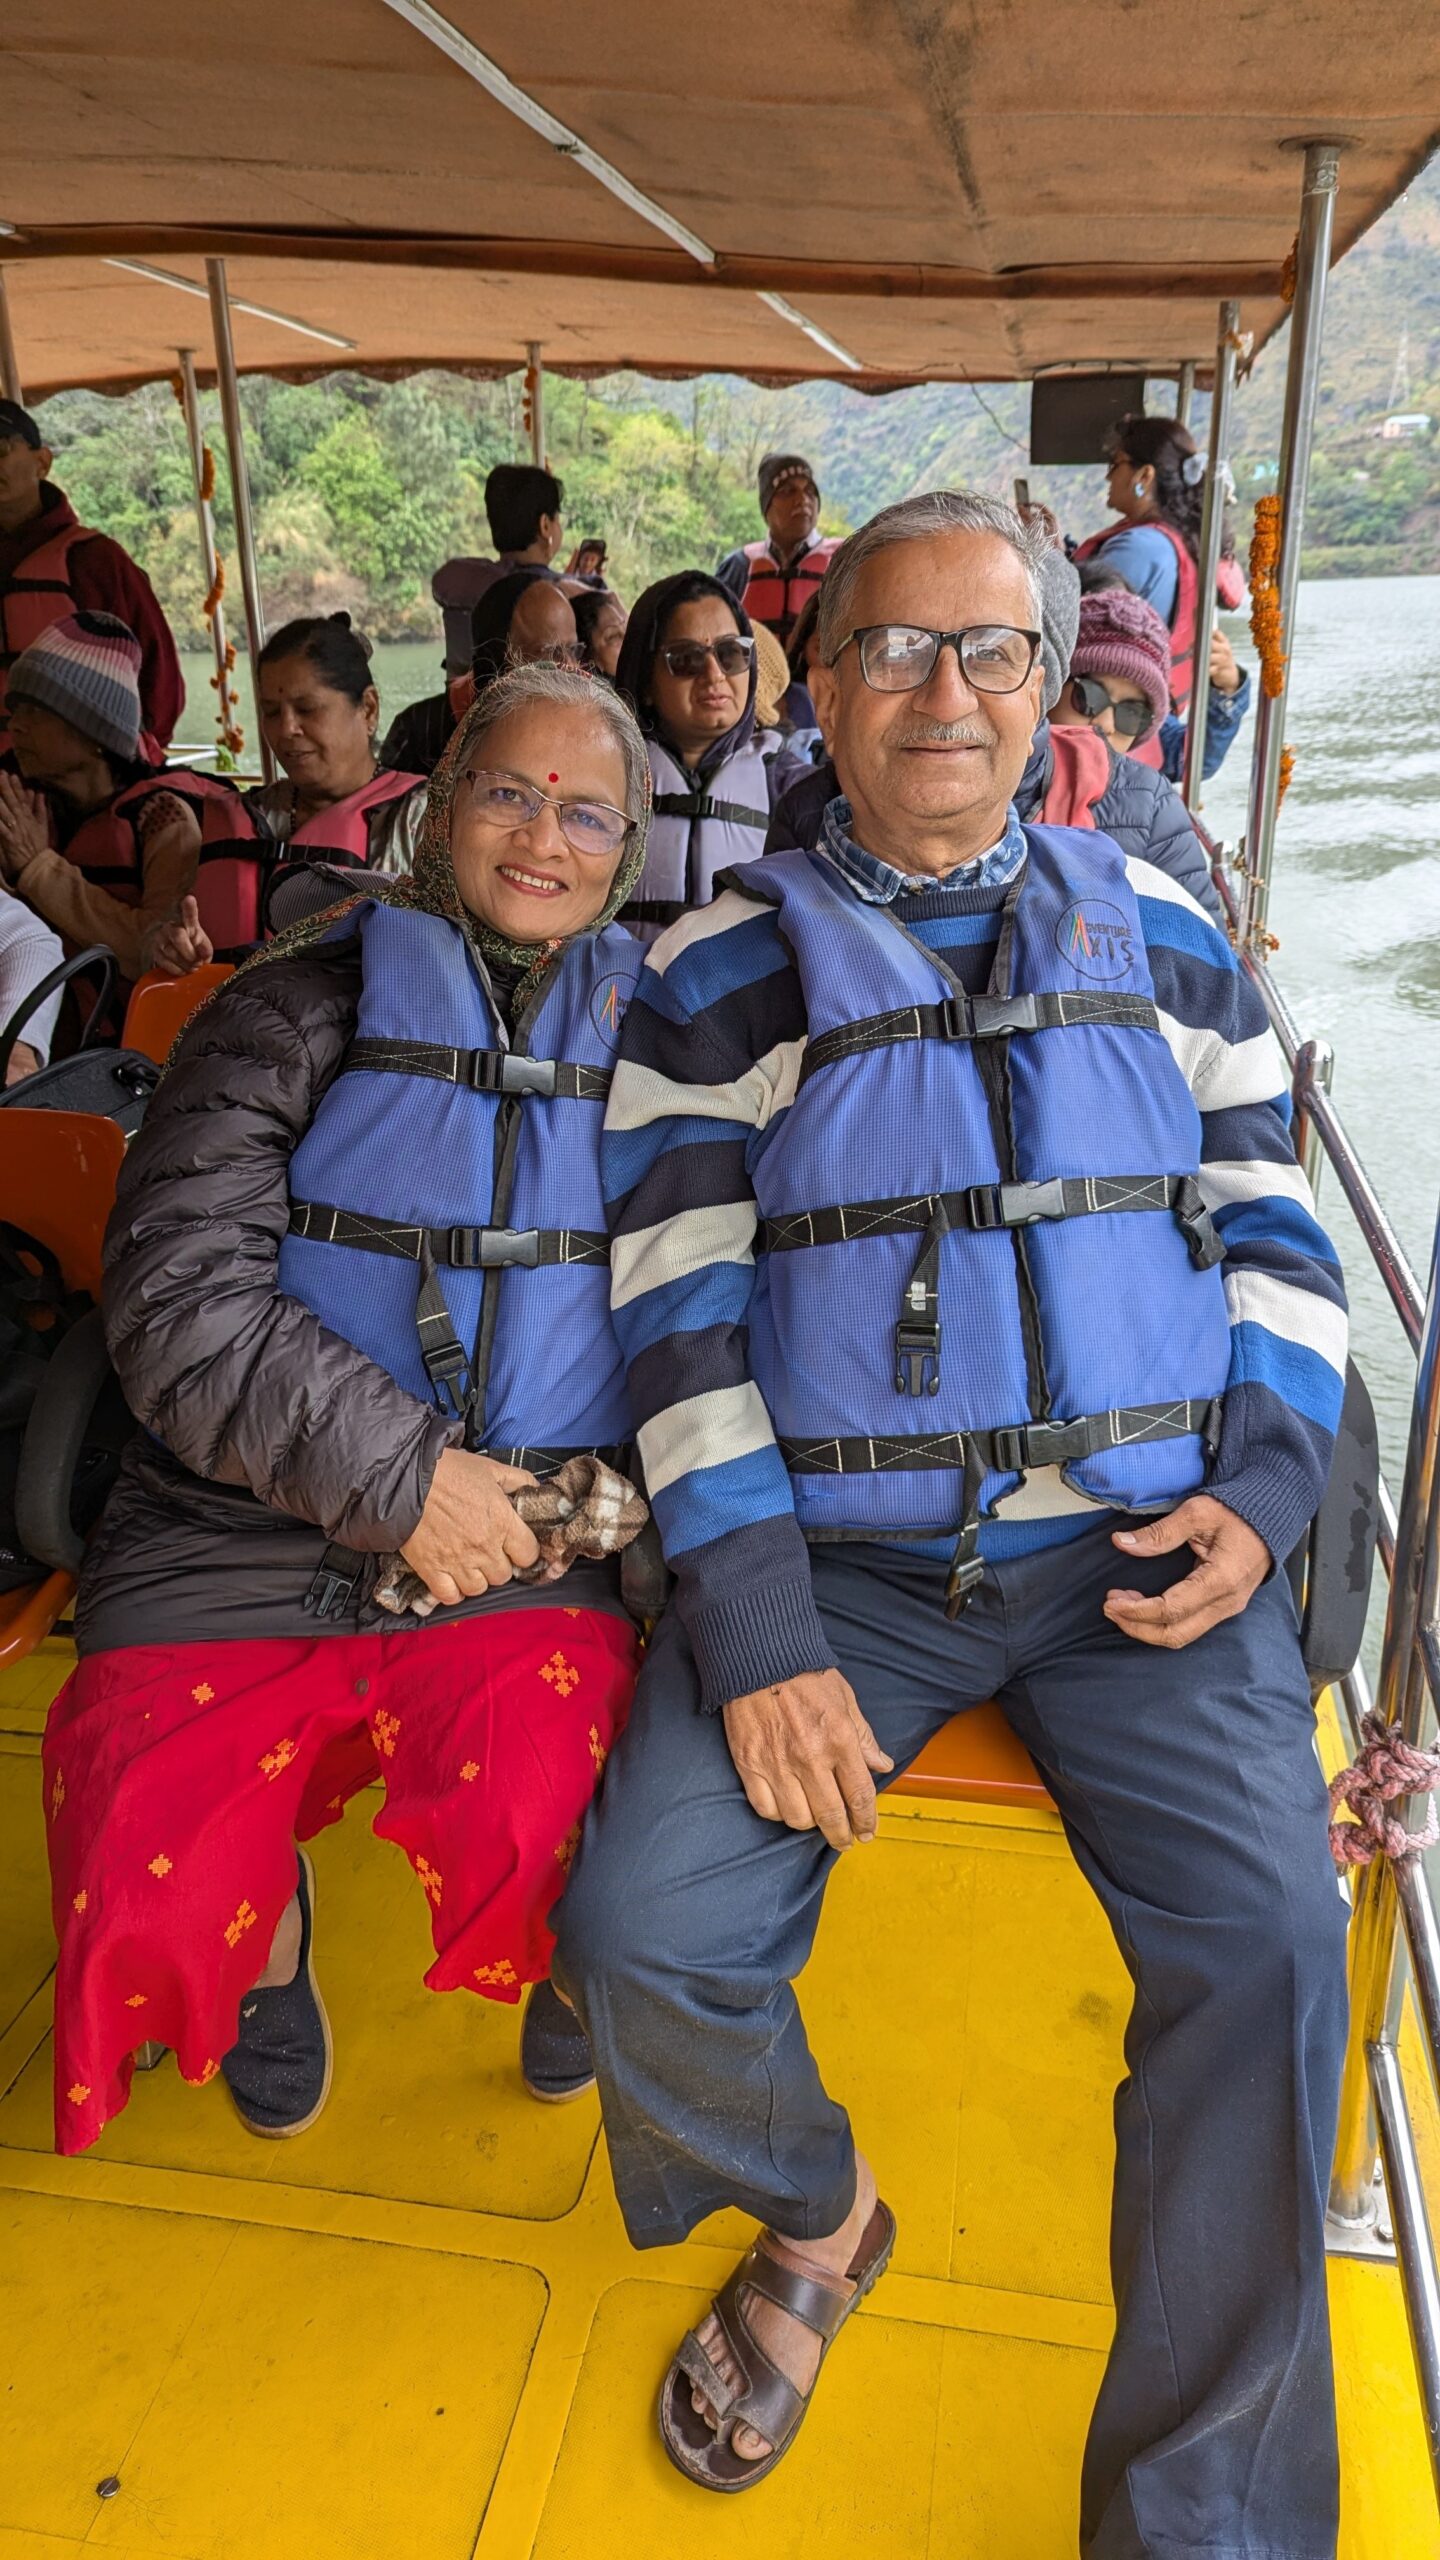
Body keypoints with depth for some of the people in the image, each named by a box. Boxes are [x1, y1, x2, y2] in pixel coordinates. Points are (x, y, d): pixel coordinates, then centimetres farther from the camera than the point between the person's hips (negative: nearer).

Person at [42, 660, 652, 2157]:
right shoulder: (302, 1007, 4)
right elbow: (175, 1291, -6)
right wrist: (395, 1473, -13)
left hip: (531, 1544, 1)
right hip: (242, 1533, 0)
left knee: (539, 1846, -25)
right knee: (152, 1908, -17)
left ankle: (566, 1961, 15)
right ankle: (269, 1937, 23)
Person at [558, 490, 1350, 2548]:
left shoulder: (1160, 934, 13)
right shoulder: (720, 975, 5)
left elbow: (1273, 1226, 15)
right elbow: (678, 1315, -2)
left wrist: (1262, 1484, -2)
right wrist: (754, 1624, -12)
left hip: (1141, 1543, 2)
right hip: (833, 1550, -1)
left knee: (1266, 1938, -21)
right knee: (642, 1935, -18)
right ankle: (816, 2216, 19)